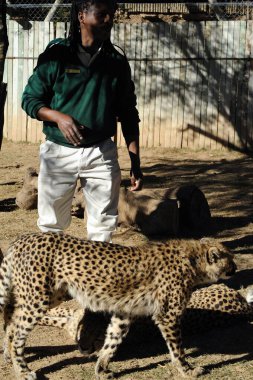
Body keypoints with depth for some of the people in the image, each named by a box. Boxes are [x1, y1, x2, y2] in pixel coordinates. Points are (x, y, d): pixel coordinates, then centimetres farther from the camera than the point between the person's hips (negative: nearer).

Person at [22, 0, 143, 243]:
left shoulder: (117, 62, 3)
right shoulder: (56, 54, -4)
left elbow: (128, 114, 9)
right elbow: (29, 99, -1)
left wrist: (135, 162, 4)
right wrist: (58, 116, -20)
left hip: (101, 153, 2)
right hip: (59, 152, -2)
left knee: (103, 225, 3)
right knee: (51, 225, 7)